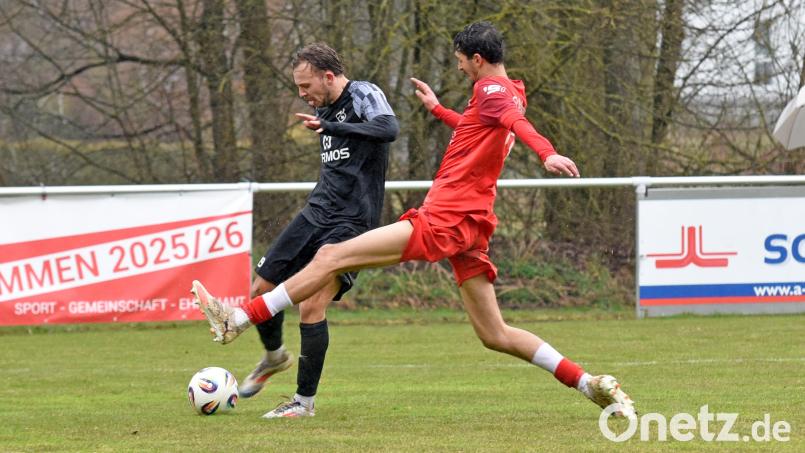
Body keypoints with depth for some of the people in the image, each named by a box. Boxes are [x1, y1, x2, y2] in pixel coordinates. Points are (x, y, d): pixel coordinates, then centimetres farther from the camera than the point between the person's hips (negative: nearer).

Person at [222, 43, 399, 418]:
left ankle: (305, 401, -3)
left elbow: (388, 129, -32)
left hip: (350, 223, -8)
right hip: (315, 214, 8)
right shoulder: (324, 108, 14)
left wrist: (329, 126, -34)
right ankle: (274, 357, 37)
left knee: (311, 306, -17)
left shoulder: (364, 95, -11)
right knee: (262, 289, 7)